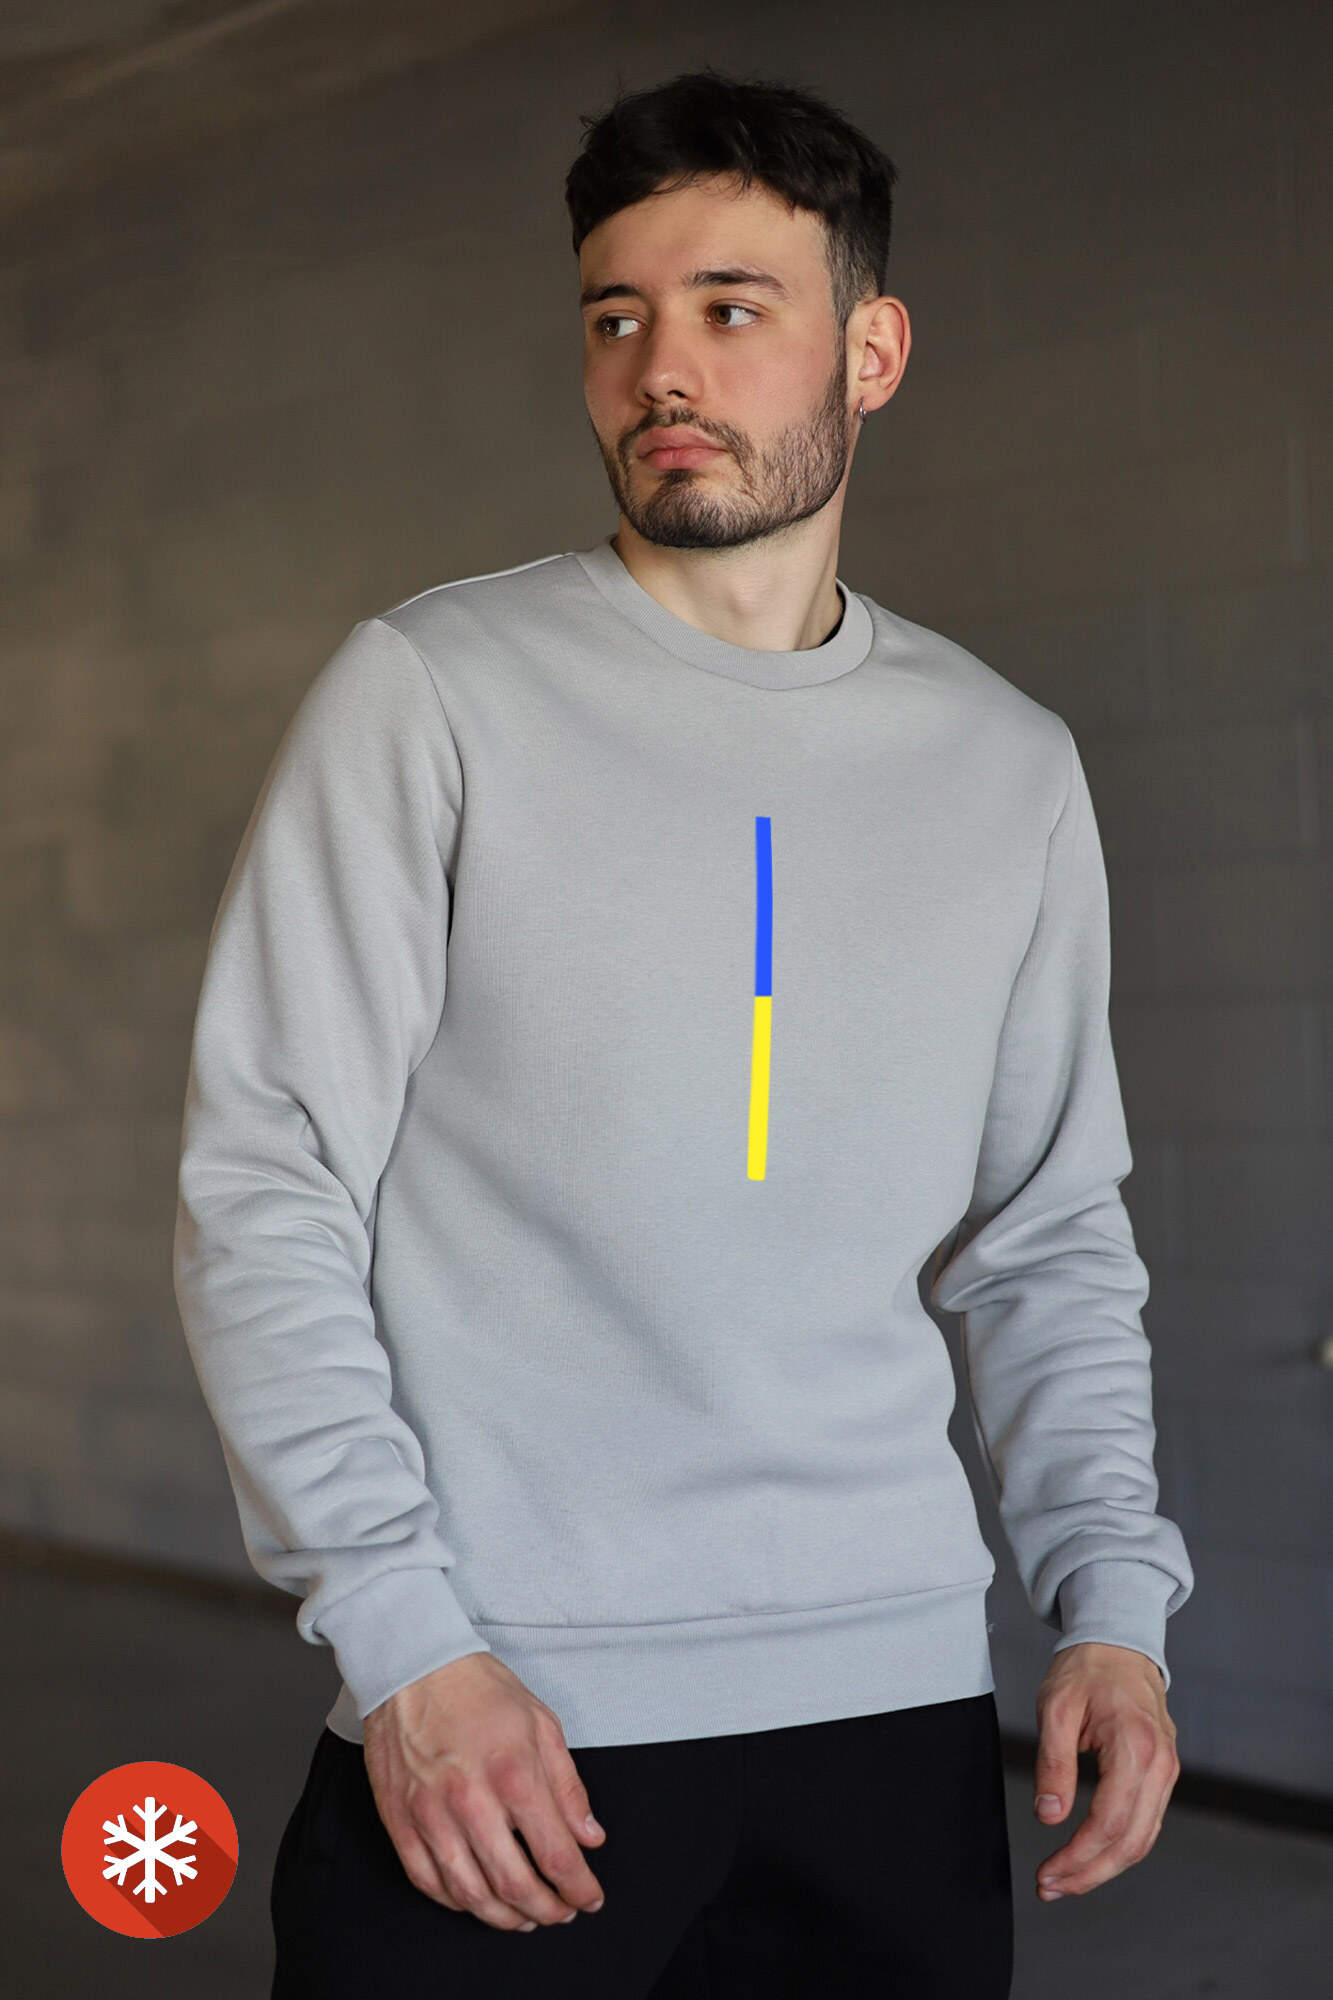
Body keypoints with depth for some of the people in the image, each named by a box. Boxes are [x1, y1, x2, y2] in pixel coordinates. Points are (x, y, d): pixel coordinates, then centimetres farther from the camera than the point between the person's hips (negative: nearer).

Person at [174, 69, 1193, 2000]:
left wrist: (1113, 1597, 0)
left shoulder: (1011, 764, 8)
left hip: (896, 1698, 4)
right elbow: (267, 1190, -6)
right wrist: (401, 1635, -13)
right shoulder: (426, 693, -3)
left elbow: (1050, 1234, 12)